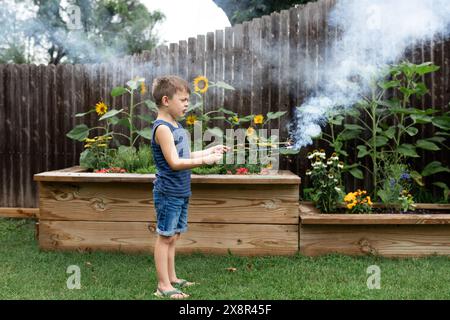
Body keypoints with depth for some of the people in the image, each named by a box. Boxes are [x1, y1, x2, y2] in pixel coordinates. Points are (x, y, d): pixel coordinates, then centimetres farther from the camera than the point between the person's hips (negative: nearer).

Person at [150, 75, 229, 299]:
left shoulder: (176, 126, 13)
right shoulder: (162, 128, -17)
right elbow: (175, 162, -23)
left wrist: (210, 151, 13)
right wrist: (205, 160, -24)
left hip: (180, 193, 9)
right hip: (168, 193, -9)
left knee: (172, 237, 15)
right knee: (165, 237, -2)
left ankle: (172, 278, 25)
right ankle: (163, 285, 5)